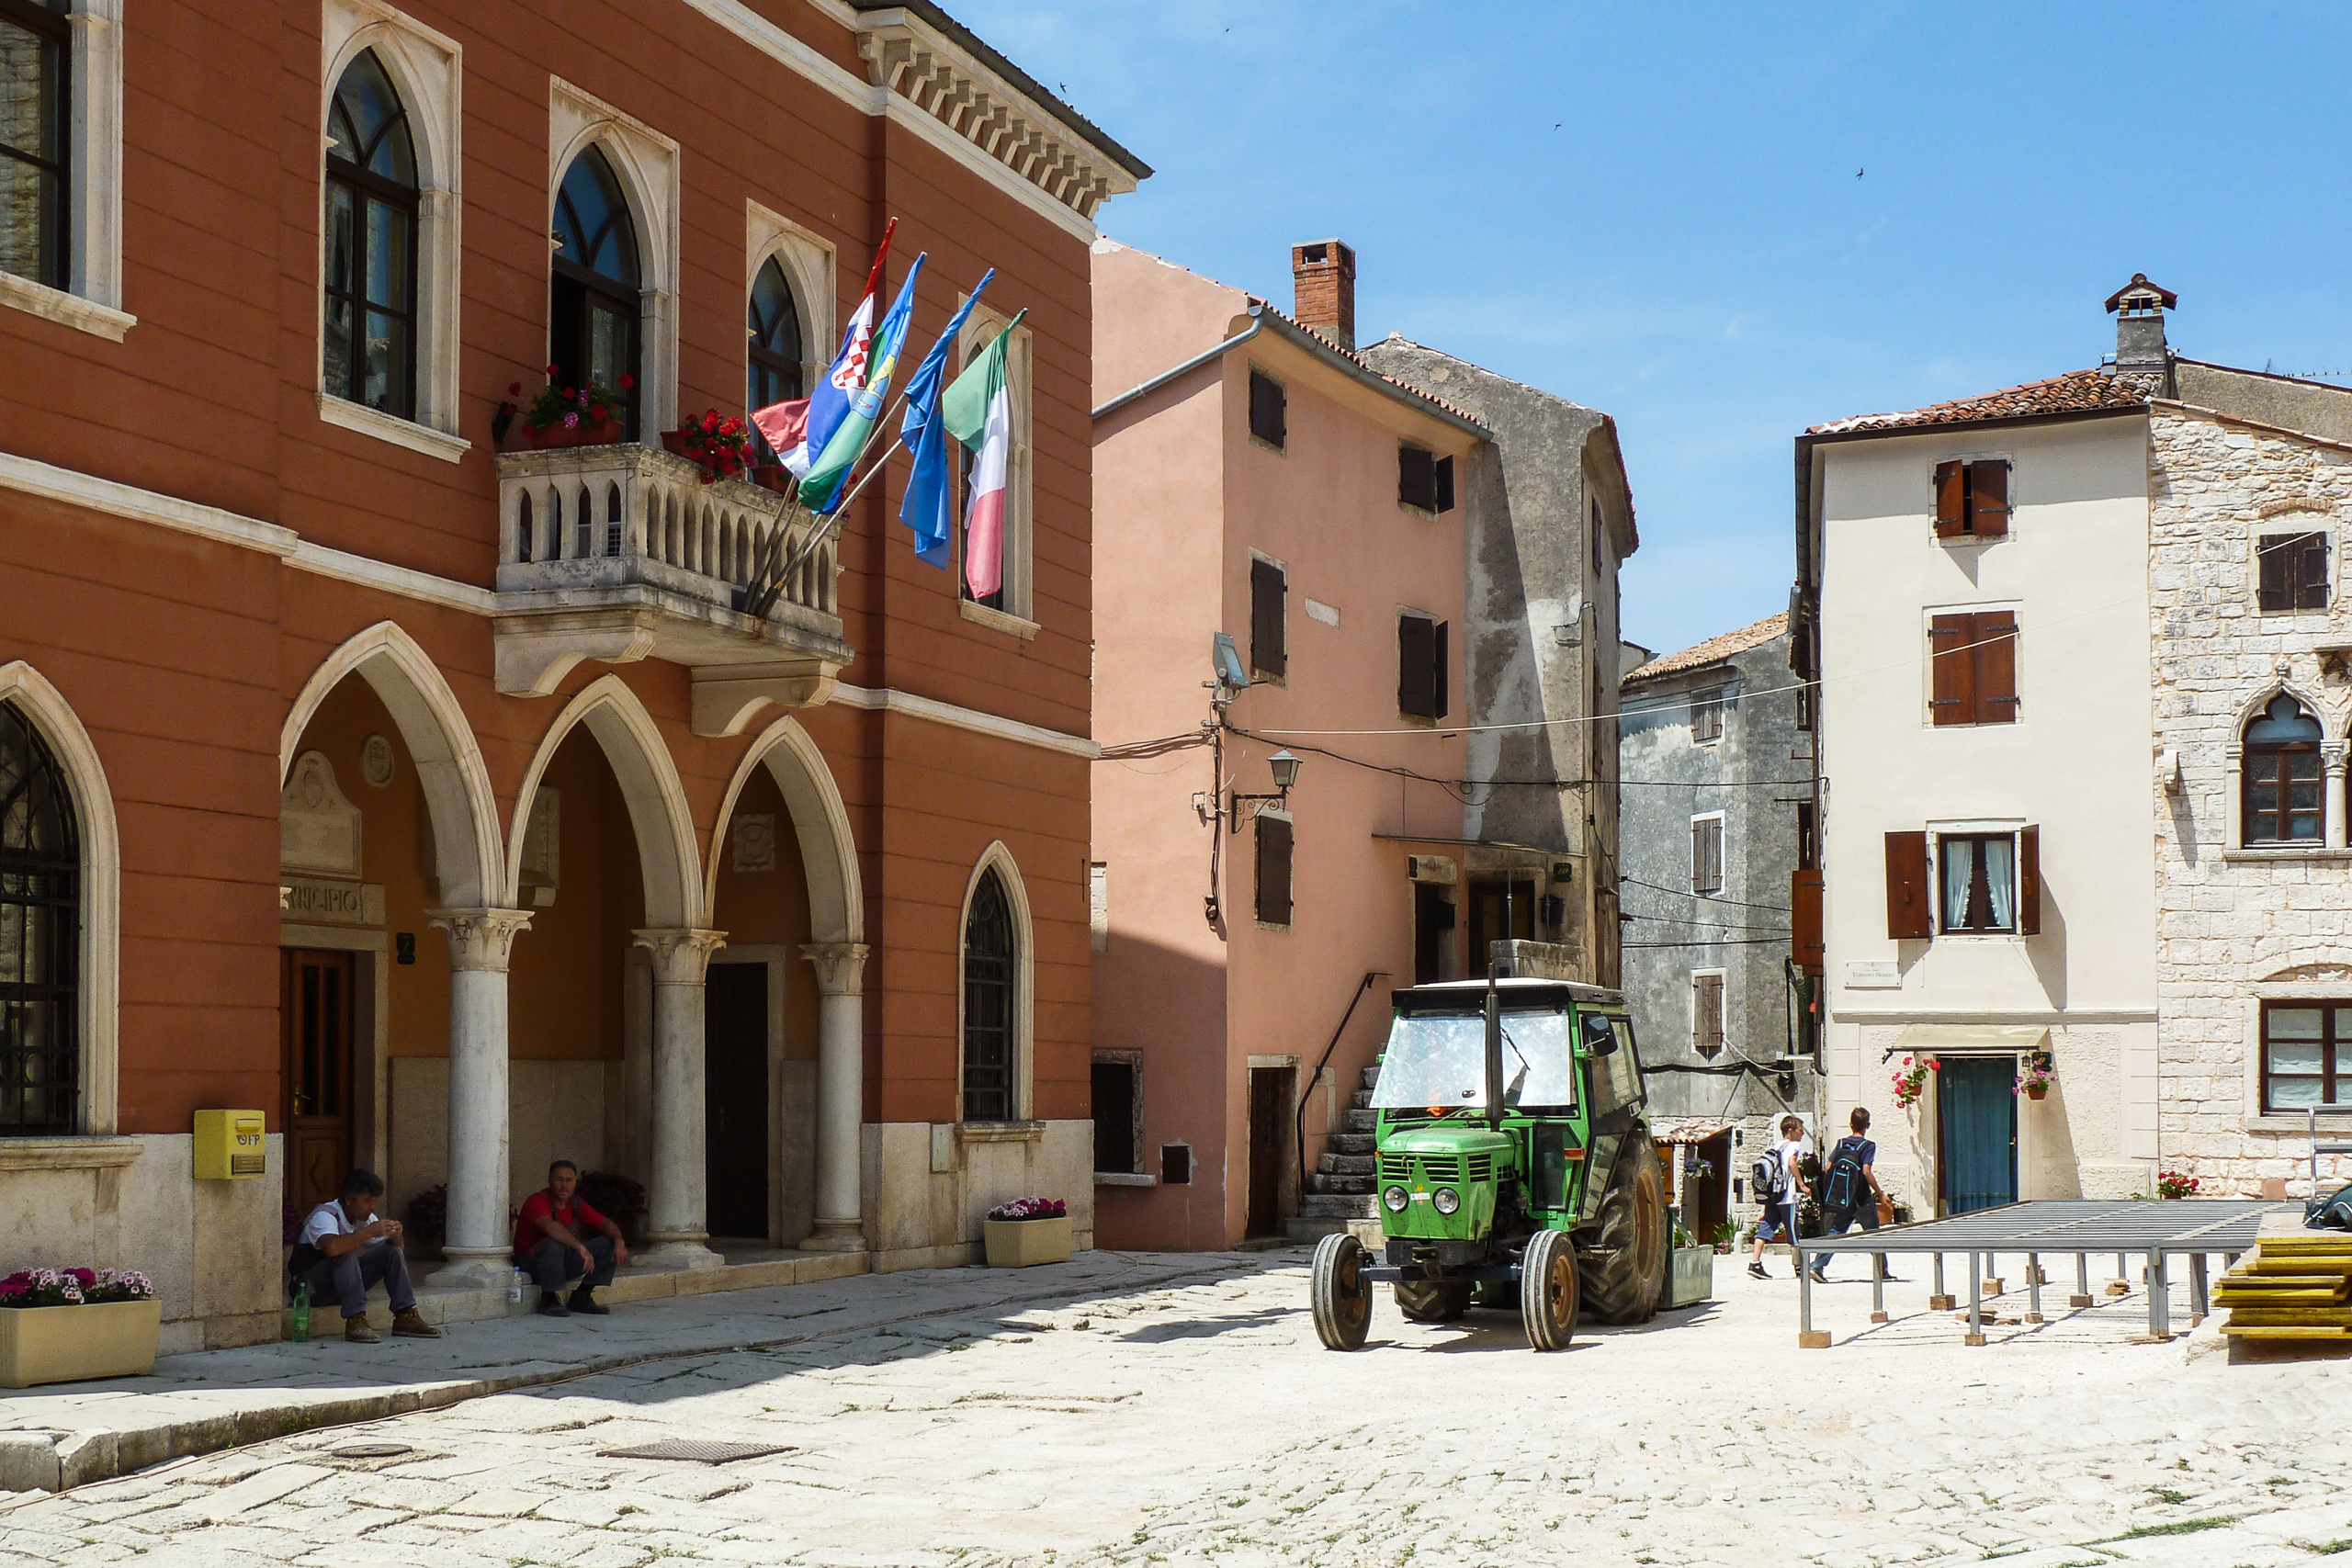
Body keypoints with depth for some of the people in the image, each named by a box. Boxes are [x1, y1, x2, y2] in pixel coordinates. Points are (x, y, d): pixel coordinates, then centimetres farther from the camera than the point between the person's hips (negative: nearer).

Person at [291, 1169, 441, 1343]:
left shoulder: (365, 1217, 4)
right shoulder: (324, 1215, -22)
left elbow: (392, 1246, 7)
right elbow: (331, 1247, -44)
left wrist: (395, 1235, -17)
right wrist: (369, 1232, -38)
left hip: (346, 1279, 8)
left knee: (391, 1251, -4)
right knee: (347, 1253, -34)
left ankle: (405, 1317, -9)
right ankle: (355, 1321, -38)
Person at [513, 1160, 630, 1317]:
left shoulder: (576, 1204, 4)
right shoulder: (537, 1201, -20)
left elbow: (605, 1223, 6)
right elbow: (550, 1227, -39)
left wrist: (619, 1240, -16)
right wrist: (581, 1247, -47)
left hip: (563, 1261, 7)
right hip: (530, 1261, -7)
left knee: (609, 1244, -4)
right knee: (554, 1244, -40)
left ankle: (580, 1298, -2)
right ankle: (548, 1300, -20)